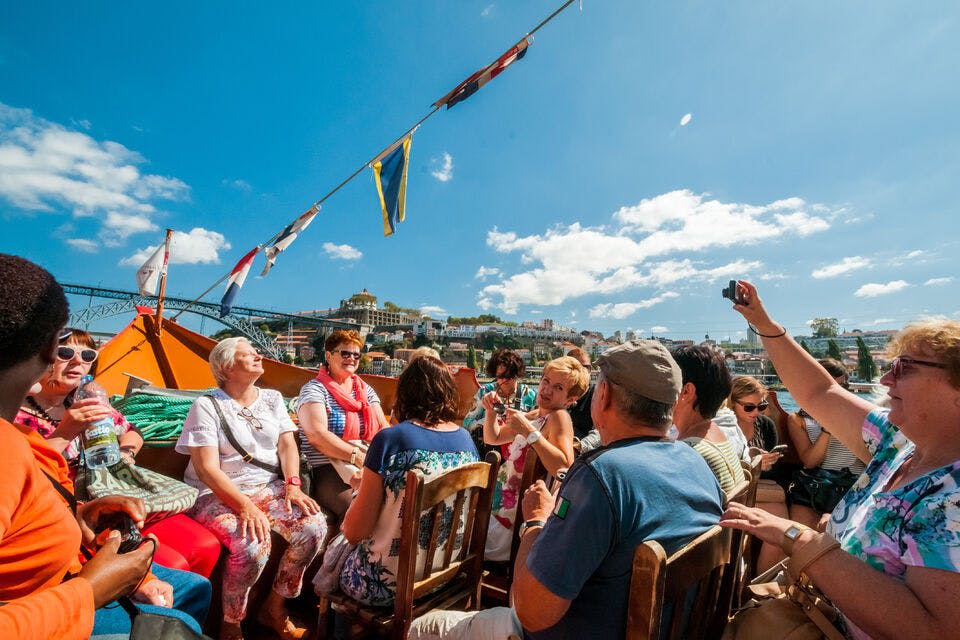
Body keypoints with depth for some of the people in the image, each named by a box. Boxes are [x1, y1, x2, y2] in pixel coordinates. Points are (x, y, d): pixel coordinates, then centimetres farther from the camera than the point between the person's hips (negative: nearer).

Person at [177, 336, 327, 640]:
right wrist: (245, 505, -25)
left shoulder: (272, 399, 11)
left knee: (314, 526, -19)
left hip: (268, 487, 5)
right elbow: (207, 468, -13)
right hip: (218, 494, -4)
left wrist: (293, 485, -13)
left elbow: (287, 445, 5)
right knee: (252, 543, -33)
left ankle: (275, 609, 5)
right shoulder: (207, 406, -5)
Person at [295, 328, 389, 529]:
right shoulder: (314, 389, -1)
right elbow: (317, 435, -14)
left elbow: (383, 426, 11)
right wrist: (358, 457, -22)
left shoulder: (365, 390, 17)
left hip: (371, 466, 6)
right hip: (327, 469, -5)